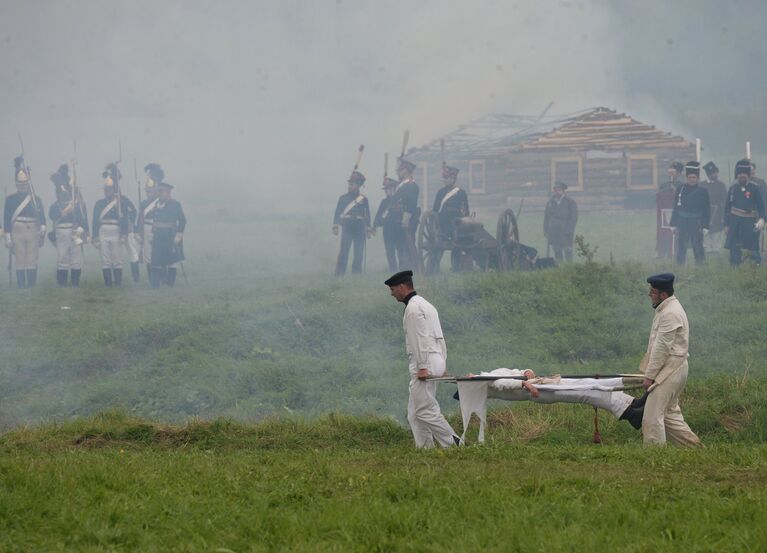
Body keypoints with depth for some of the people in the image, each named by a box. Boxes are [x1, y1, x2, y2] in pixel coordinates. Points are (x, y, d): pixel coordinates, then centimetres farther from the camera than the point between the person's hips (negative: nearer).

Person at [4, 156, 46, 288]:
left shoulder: (36, 199, 10)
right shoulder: (11, 199, 6)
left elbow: (41, 215, 2)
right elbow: (7, 218, 3)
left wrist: (42, 228, -17)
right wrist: (8, 237, -3)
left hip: (33, 232, 1)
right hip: (17, 232, -1)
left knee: (32, 260, 1)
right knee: (20, 261, -1)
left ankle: (32, 284, 5)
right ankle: (21, 285, 2)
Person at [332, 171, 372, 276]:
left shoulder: (363, 199, 11)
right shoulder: (343, 198, 9)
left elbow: (367, 215, 12)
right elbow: (337, 213, 6)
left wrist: (368, 230, 7)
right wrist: (335, 226, -5)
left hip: (359, 229, 2)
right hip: (347, 228, -2)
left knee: (359, 253, 2)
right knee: (343, 251, -9)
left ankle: (356, 273, 10)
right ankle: (339, 274, -9)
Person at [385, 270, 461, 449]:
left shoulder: (413, 308, -11)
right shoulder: (425, 305, 22)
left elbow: (421, 339, -18)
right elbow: (439, 337, 22)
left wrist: (423, 367, -20)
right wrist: (442, 364, 21)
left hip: (423, 366, -10)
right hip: (434, 363, 10)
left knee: (424, 410, -11)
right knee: (415, 413, 10)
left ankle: (454, 443, -12)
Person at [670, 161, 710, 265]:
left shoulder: (703, 191, 1)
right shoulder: (680, 190, 6)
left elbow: (707, 210, 2)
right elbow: (676, 208, 9)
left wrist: (705, 226, -4)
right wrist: (674, 224, 6)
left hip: (696, 224, -2)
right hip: (682, 224, 2)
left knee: (698, 247, -1)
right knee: (681, 249, 4)